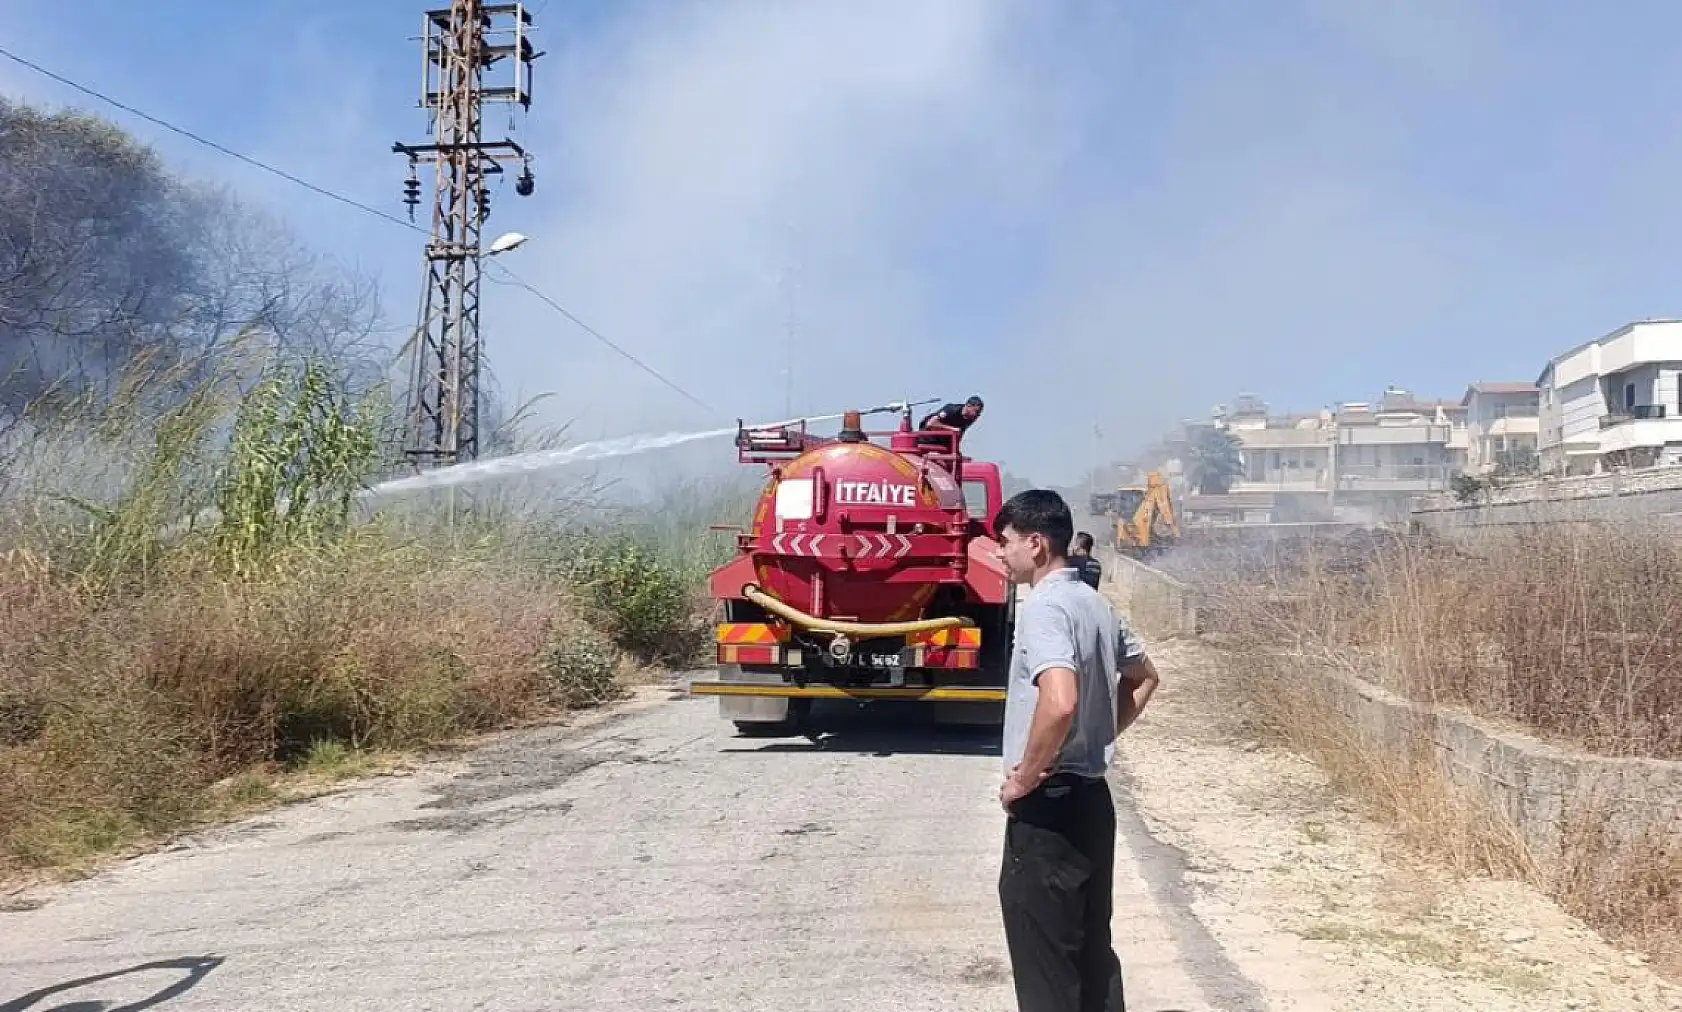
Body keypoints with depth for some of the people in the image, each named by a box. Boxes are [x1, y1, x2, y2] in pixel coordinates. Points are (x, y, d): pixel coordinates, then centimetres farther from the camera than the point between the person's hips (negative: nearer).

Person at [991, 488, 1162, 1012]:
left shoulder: (1044, 607, -19)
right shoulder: (1093, 602, 10)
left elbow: (1060, 702, -34)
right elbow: (1145, 677, 25)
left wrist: (1023, 778, -21)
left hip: (1048, 807, -9)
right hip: (1091, 798, 9)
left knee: (1045, 962, 1)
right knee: (1092, 947, 18)